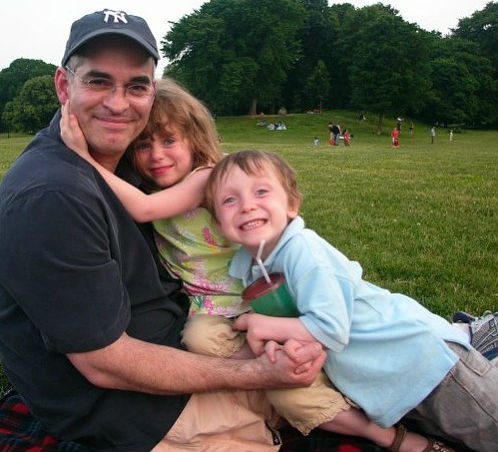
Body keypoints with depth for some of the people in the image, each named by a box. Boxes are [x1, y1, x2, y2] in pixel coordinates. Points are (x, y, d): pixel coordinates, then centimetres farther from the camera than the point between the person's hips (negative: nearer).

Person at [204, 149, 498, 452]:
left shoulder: (301, 249, -28)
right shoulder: (248, 263, -5)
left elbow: (331, 329, -32)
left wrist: (266, 326, -22)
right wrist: (269, 338, -17)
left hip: (420, 356, -8)